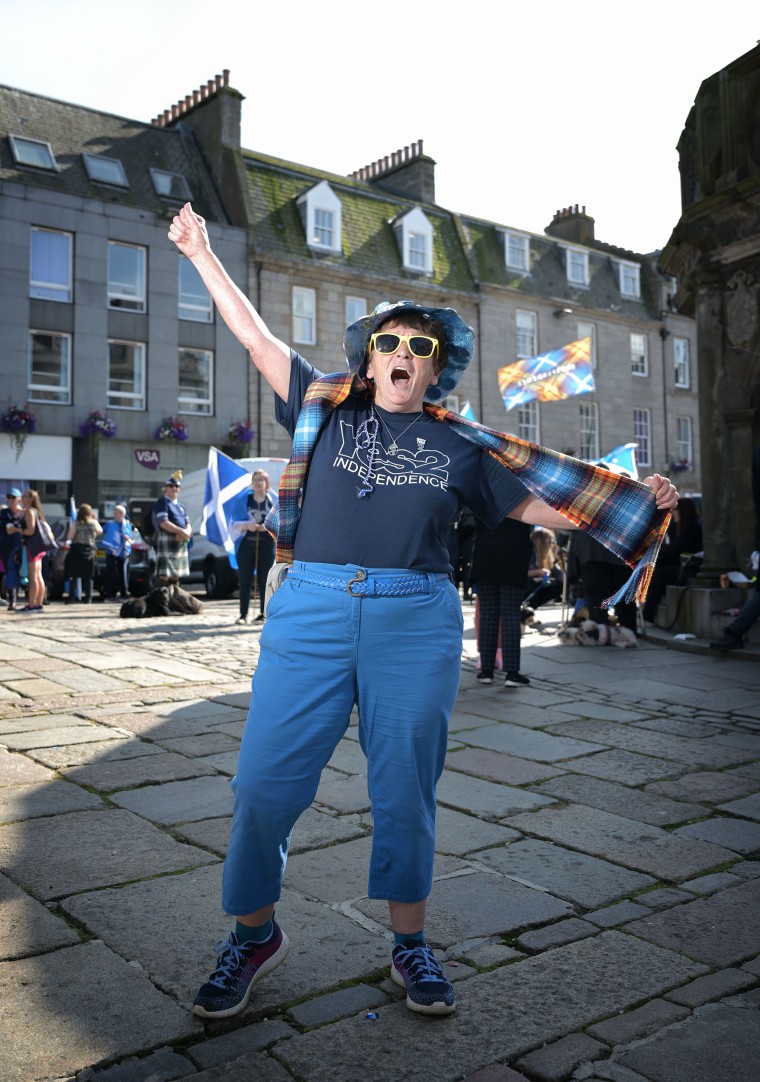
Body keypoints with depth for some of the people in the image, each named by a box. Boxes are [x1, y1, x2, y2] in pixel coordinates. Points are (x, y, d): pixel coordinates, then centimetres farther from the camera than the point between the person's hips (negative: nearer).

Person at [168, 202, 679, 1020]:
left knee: (405, 790, 8)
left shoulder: (461, 446, 11)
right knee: (264, 782, 0)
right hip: (311, 610, 0)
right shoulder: (325, 410, 12)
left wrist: (635, 502, 7)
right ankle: (254, 934, 24)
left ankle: (409, 944, 29)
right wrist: (201, 253, 17)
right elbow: (255, 336, 15)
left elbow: (539, 506, 14)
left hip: (416, 622, 0)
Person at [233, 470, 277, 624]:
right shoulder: (244, 499, 7)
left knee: (264, 580, 1)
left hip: (266, 544, -1)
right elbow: (234, 522, 5)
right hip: (246, 543, 1)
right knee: (245, 580, -1)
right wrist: (246, 525, -14)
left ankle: (263, 613, 8)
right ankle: (243, 614, 3)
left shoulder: (273, 500, 5)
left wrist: (269, 526, -16)